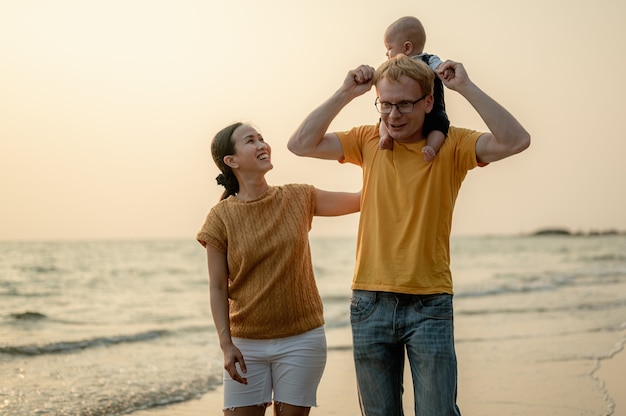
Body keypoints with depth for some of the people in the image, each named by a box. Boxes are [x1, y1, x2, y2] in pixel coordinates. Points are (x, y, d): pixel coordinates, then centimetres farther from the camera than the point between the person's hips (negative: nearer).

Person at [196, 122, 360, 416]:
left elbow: (361, 199, 0)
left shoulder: (298, 199, 2)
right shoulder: (221, 217, -4)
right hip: (246, 344, -1)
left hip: (301, 340, 1)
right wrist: (226, 345, -10)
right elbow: (218, 288, -2)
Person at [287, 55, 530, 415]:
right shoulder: (369, 141, 6)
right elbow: (301, 144, -3)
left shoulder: (451, 145, -3)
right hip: (370, 303, 3)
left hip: (430, 304, -2)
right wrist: (346, 94, -7)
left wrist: (467, 87, -18)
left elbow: (516, 140, -18)